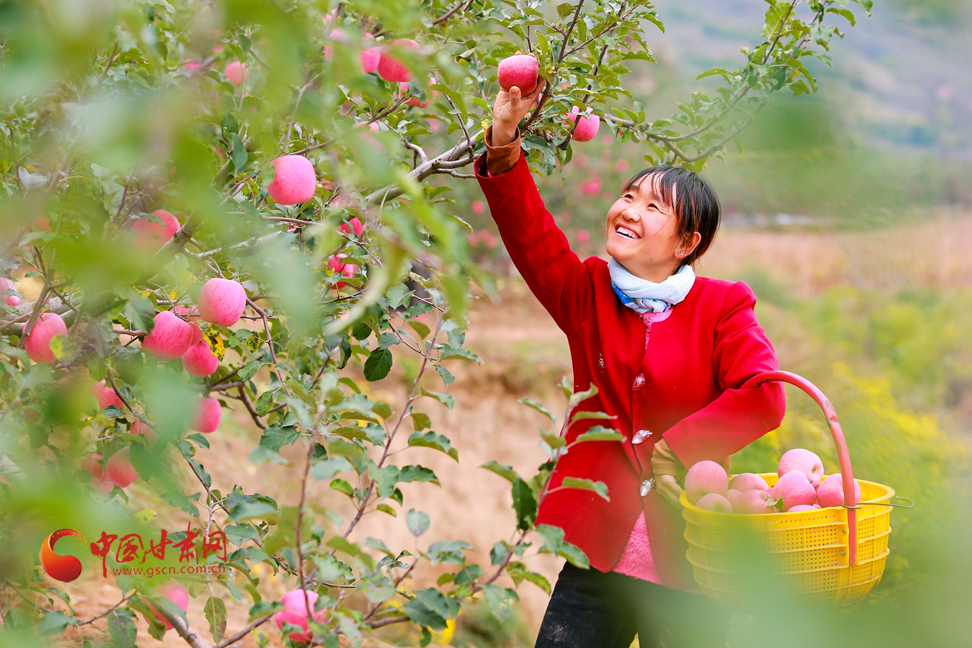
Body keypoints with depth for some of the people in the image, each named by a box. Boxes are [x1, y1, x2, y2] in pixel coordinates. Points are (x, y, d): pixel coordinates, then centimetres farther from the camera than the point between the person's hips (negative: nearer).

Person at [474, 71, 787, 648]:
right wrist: (504, 143, -20)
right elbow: (530, 233, -9)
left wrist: (673, 451, -16)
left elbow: (763, 399, -13)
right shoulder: (587, 294, 6)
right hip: (598, 550, 2)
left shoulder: (721, 307, -1)